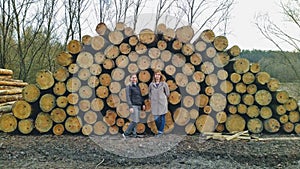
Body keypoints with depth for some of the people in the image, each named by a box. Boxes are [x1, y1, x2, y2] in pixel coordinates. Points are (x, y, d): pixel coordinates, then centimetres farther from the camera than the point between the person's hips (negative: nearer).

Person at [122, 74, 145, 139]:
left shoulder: (137, 86, 17)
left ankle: (134, 134, 11)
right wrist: (130, 107, -18)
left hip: (138, 106, 7)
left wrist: (143, 104, 18)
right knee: (134, 121, -10)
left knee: (135, 121, 7)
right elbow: (128, 98, -11)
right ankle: (125, 134, -2)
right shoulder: (129, 87, -5)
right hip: (134, 106, -7)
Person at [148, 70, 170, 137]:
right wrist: (152, 99, 7)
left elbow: (167, 93, 6)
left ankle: (160, 131, 13)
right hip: (154, 104, 2)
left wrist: (162, 98, 7)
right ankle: (160, 130, 23)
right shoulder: (151, 84, 6)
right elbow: (150, 93, 17)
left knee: (162, 118, 2)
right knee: (156, 118, 0)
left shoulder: (164, 84, 0)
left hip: (162, 103, -2)